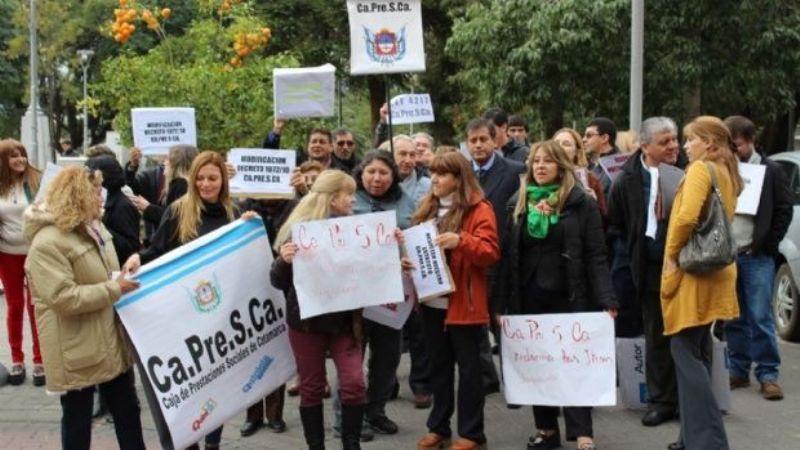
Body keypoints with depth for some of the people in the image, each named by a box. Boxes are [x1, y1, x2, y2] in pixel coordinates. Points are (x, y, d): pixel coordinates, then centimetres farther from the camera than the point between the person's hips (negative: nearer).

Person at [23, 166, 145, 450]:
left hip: (112, 339, 8)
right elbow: (63, 298, -27)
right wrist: (114, 289, -22)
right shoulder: (47, 242, -20)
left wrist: (124, 279, 5)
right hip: (77, 349, -8)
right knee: (78, 416, 8)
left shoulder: (93, 227, 9)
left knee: (127, 408, 16)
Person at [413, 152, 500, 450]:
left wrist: (461, 241, -30)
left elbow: (491, 253, -15)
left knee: (468, 366, 2)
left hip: (463, 302, -6)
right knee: (439, 365, 14)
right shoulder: (428, 207, 13)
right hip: (432, 300, 6)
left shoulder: (478, 209, -8)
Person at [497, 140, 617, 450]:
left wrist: (606, 300, -16)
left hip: (567, 297, -4)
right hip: (529, 298, 4)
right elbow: (508, 256, 7)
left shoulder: (581, 203, -3)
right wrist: (503, 302, 4)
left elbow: (595, 257, -7)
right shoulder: (519, 203, 8)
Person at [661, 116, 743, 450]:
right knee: (698, 353, 14)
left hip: (691, 270, -9)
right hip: (713, 268, 9)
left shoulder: (700, 169, -13)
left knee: (686, 353, -6)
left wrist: (671, 254, -12)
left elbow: (686, 216, -25)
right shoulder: (727, 174, 15)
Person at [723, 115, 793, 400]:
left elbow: (784, 211, 0)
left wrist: (767, 246, -6)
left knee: (760, 318, -3)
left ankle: (768, 375, 4)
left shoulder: (770, 171, 0)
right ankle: (738, 370, 18)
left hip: (756, 258, -3)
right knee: (733, 319, 9)